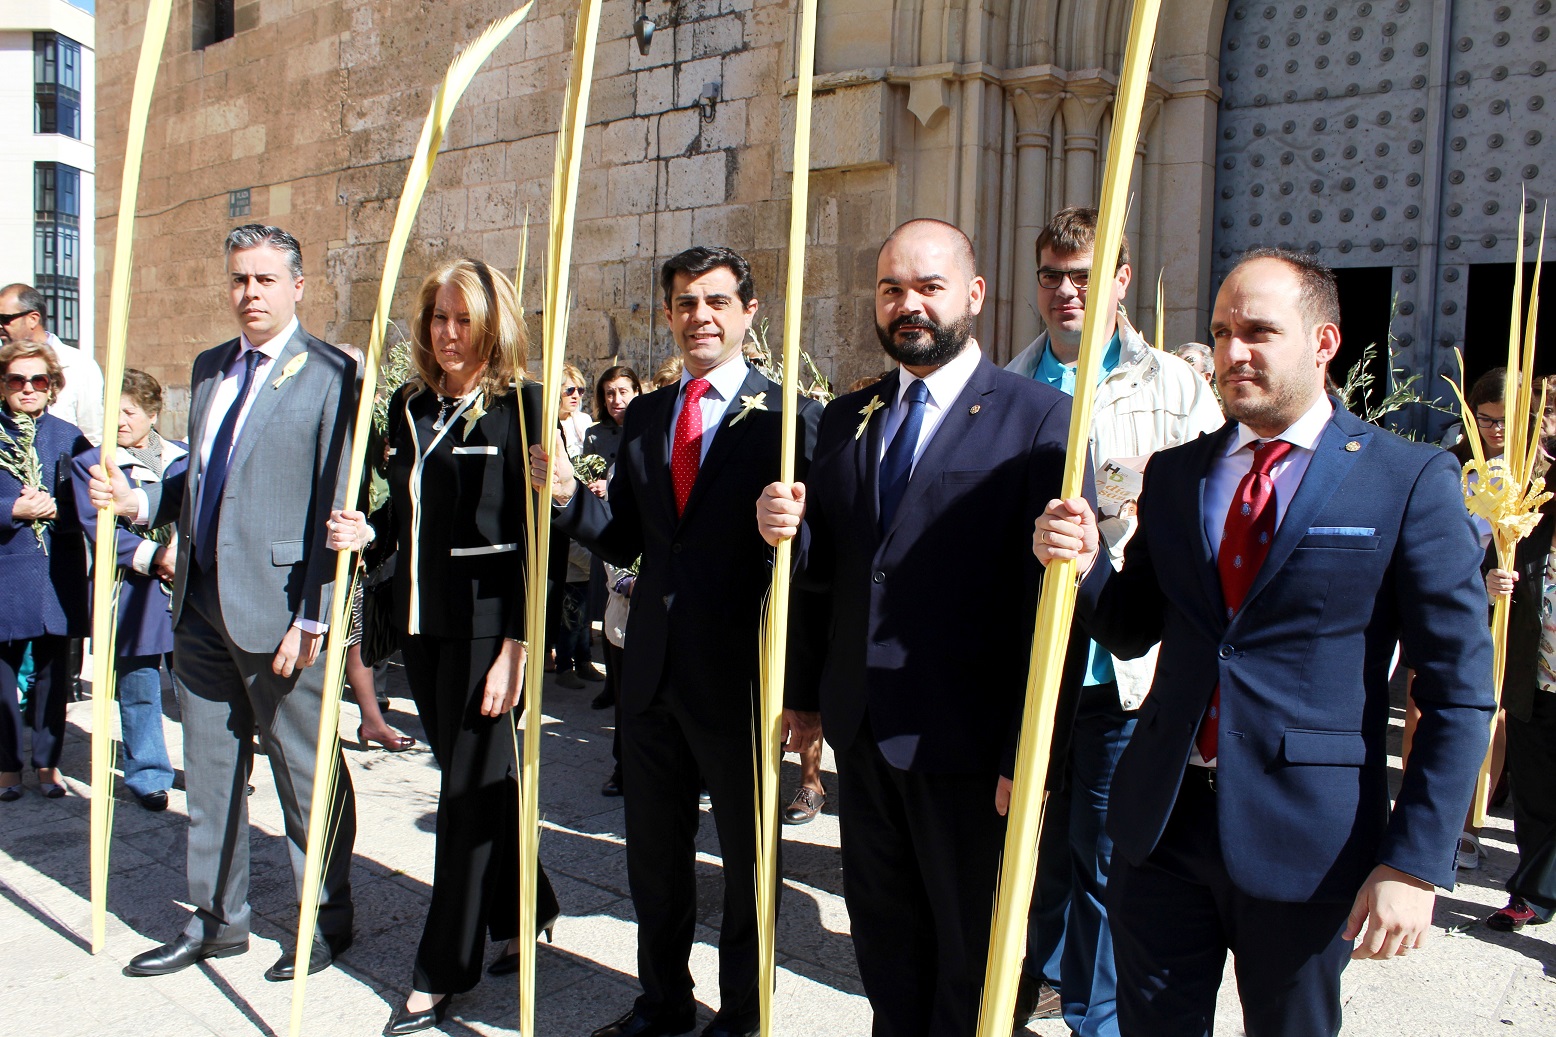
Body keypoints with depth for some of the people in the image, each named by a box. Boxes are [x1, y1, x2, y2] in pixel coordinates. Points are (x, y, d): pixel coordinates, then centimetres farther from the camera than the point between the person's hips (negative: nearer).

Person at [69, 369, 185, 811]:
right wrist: (154, 557, -14)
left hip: (185, 591, 1)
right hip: (130, 595, -1)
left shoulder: (183, 459, 9)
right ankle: (148, 774, 20)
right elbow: (98, 529, -5)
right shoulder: (90, 464, 3)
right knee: (138, 692, 6)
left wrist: (182, 549, -12)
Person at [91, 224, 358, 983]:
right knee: (209, 771, 17)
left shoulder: (329, 375, -9)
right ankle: (217, 919, 33)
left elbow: (337, 505, -14)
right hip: (201, 605, 7)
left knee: (306, 772, 6)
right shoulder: (209, 369, 15)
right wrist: (138, 501, 2)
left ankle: (329, 919, 24)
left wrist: (311, 616, -18)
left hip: (276, 608, -7)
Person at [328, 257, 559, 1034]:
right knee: (472, 777, 16)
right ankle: (524, 913, 36)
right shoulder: (408, 406, 11)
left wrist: (517, 645, -17)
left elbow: (535, 535, -14)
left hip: (486, 623, -7)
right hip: (420, 620, 7)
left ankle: (442, 973, 16)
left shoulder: (519, 407, -10)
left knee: (470, 788, 2)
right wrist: (367, 531, -3)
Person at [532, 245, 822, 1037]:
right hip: (653, 671, 6)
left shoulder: (787, 416, -9)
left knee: (746, 854, 13)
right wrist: (567, 497, -7)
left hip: (738, 672, -6)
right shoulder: (643, 417, 10)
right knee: (654, 853, 20)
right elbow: (624, 542, 10)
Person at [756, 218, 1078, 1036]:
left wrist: (1027, 753, -16)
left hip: (970, 745, -5)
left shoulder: (1041, 418, -10)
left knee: (972, 952, 14)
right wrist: (790, 531, -8)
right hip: (864, 731, 5)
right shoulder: (846, 418, 9)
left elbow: (1052, 599, -14)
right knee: (883, 937, 20)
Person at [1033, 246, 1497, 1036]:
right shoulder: (1174, 473, 6)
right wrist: (1082, 564, -11)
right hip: (1162, 819, 3)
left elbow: (1458, 691, -8)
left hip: (1304, 841, -3)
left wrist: (1415, 864, -12)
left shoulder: (1409, 481, -7)